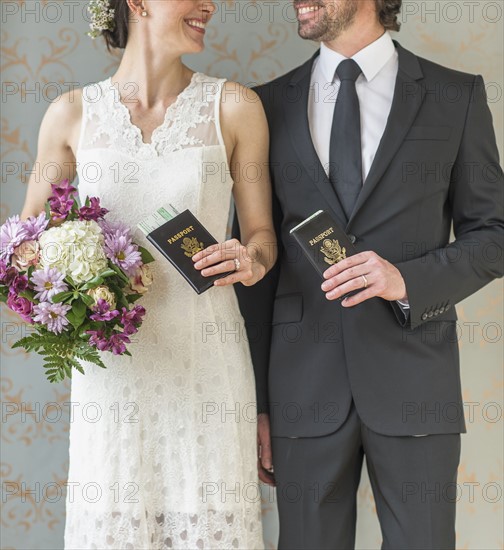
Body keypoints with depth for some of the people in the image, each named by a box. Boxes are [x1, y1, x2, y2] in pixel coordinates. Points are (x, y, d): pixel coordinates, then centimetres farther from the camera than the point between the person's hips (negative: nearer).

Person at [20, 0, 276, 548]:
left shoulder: (233, 107, 1)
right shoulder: (72, 114, 3)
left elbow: (261, 230, 9)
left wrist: (251, 261, -14)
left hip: (205, 361, 0)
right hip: (111, 364, 1)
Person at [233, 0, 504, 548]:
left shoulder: (457, 96, 3)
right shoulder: (268, 106, 7)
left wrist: (408, 279, -15)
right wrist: (254, 401, 4)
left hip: (414, 379, -1)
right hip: (304, 386, 1)